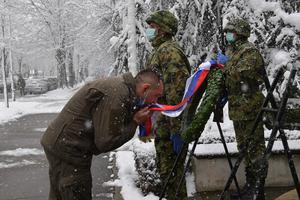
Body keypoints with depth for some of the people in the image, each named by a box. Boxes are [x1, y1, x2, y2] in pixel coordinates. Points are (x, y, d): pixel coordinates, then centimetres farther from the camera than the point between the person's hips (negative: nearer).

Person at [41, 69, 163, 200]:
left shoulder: (120, 85, 7)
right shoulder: (117, 96, -24)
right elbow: (105, 142, -22)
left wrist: (136, 119, -2)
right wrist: (135, 122, -13)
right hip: (67, 149, -10)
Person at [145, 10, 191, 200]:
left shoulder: (169, 51, -15)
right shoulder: (159, 51, 18)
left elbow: (176, 93, -23)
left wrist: (176, 129, -26)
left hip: (169, 123, -10)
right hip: (163, 122, 10)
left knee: (170, 170, -3)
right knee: (167, 168, 18)